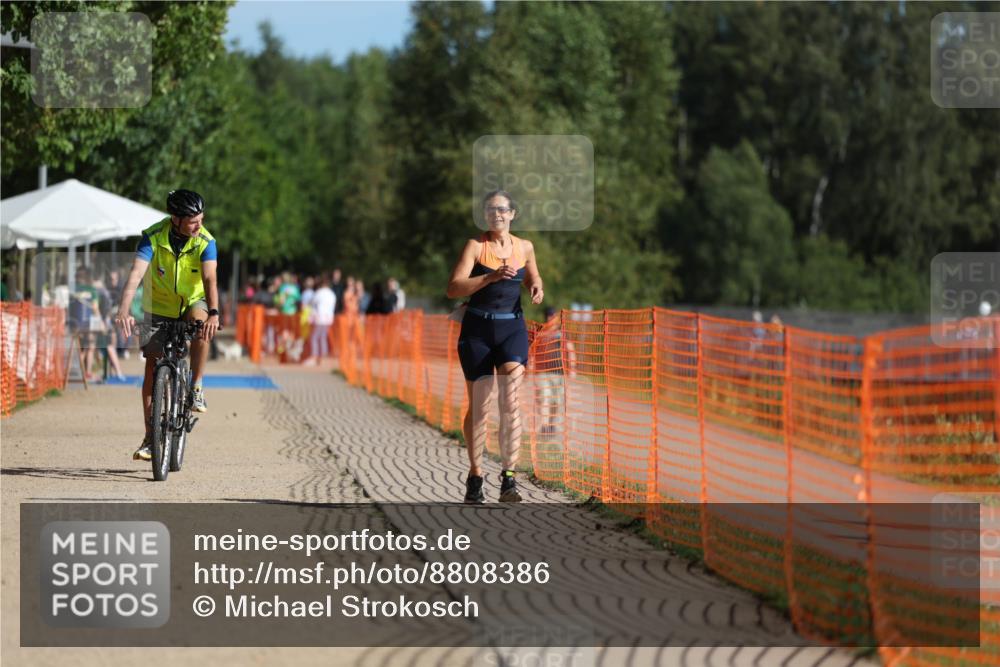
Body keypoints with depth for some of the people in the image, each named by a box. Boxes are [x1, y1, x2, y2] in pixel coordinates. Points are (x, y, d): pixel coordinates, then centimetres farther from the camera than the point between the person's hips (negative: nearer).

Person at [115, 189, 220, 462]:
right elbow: (135, 275, -34)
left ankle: (196, 388, -17)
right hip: (160, 308, 0)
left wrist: (213, 314, -52)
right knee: (152, 370, -6)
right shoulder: (153, 237, -23)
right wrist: (123, 311, -50)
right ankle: (150, 437, 4)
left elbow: (209, 279, -34)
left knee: (200, 323, -35)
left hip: (193, 302, 0)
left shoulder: (205, 241, -21)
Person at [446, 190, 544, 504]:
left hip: (512, 328, 1)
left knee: (510, 402, -16)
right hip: (478, 328, -1)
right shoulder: (475, 246, -5)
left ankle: (509, 478, -17)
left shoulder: (525, 247, 6)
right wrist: (491, 276, -26)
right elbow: (453, 289, -16)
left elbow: (532, 279, 25)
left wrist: (536, 288, 2)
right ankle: (475, 476, 23)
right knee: (477, 406, 7)